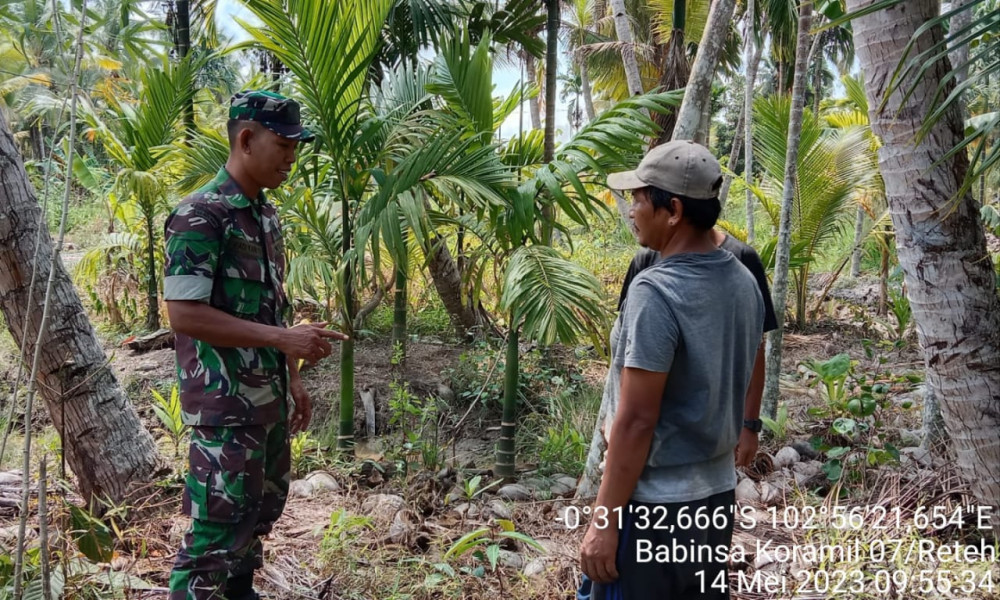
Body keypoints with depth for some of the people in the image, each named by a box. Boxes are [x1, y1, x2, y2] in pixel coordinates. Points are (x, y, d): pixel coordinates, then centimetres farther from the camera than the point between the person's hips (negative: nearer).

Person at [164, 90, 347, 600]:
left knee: (263, 507, 19)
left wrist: (293, 379, 16)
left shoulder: (265, 214, 11)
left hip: (267, 397, 9)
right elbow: (184, 313, -22)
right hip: (224, 402, -9)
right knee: (219, 525, -1)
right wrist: (284, 339, -25)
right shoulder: (199, 215, -16)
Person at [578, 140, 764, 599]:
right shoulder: (744, 283, 3)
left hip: (654, 505, -8)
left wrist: (604, 519, -15)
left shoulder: (656, 291, -21)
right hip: (718, 494, 8)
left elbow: (637, 420, -22)